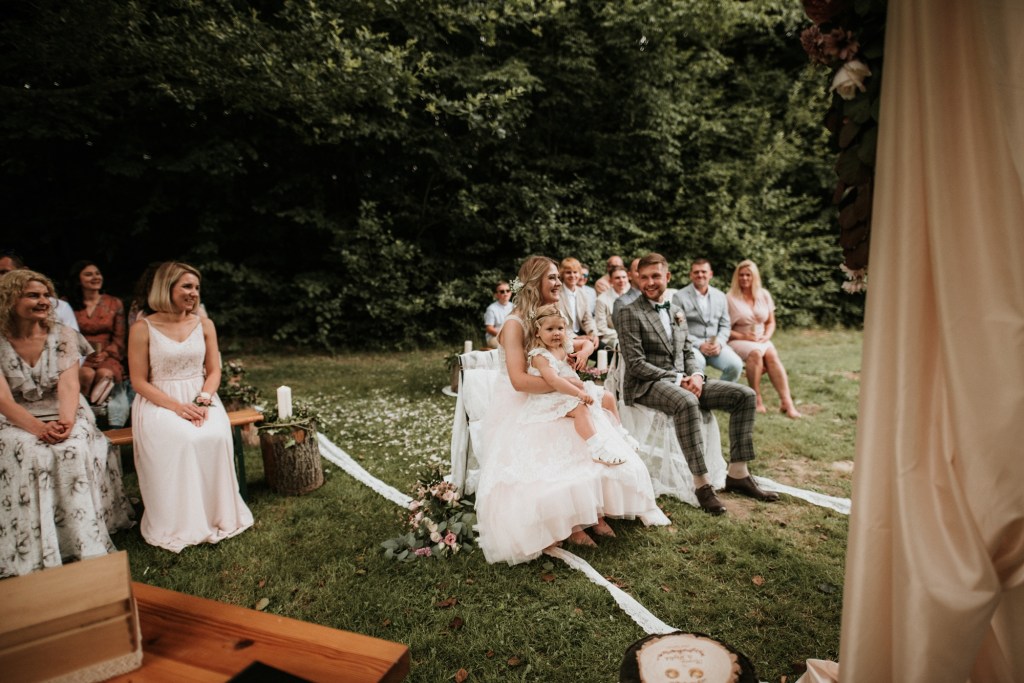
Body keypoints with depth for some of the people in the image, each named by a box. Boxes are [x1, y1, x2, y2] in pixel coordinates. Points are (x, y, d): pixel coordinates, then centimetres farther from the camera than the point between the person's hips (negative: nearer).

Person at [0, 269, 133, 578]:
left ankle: (86, 544, -23)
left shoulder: (64, 335, -1)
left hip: (64, 416, 1)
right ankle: (33, 556, -23)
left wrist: (66, 421, -30)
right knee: (29, 455, -31)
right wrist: (39, 428, -30)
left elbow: (69, 385, -11)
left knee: (76, 450, -29)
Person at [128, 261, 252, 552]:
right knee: (180, 440, -32)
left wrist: (203, 400, -11)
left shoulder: (204, 324, 7)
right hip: (159, 402, -3)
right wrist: (177, 407, -17)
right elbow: (139, 381, -4)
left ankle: (217, 515, -11)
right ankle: (180, 524, -15)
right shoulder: (142, 328, -3)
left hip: (200, 398, 3)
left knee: (216, 436, -28)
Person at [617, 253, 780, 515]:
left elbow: (688, 353, 18)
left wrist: (695, 375, -5)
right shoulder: (630, 313, -5)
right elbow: (635, 364, -13)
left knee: (745, 395, -6)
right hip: (647, 386, -7)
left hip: (681, 381, 8)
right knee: (687, 402, -39)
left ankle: (737, 474, -3)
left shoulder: (677, 311, 18)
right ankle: (701, 483, -30)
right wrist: (676, 379, -17)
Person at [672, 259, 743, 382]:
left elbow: (725, 325, 14)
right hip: (690, 345, -4)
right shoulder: (679, 297, 0)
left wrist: (719, 343, -7)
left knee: (736, 364, -22)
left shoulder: (720, 296, 16)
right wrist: (699, 345, -16)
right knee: (698, 363, -37)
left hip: (715, 345, 4)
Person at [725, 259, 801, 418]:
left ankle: (787, 402, -36)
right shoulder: (730, 299, -2)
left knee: (772, 354, -29)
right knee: (756, 352, -35)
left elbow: (771, 322, 16)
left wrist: (767, 336, -4)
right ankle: (758, 400, -30)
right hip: (738, 341, -3)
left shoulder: (764, 295, 12)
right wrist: (743, 336, -18)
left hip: (761, 341, 4)